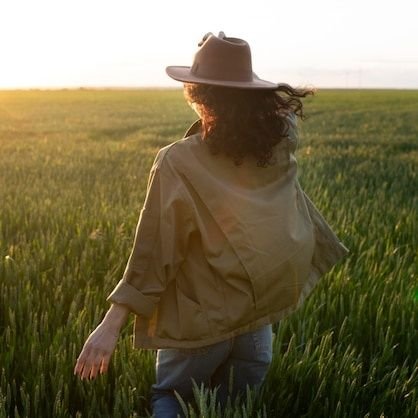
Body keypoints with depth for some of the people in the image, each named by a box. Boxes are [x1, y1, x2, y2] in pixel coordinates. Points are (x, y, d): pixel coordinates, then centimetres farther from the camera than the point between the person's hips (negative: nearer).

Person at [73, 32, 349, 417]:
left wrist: (112, 323, -13)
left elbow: (154, 251, -18)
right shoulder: (278, 149, -7)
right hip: (261, 315, 4)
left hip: (202, 321, -4)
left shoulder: (178, 163, -18)